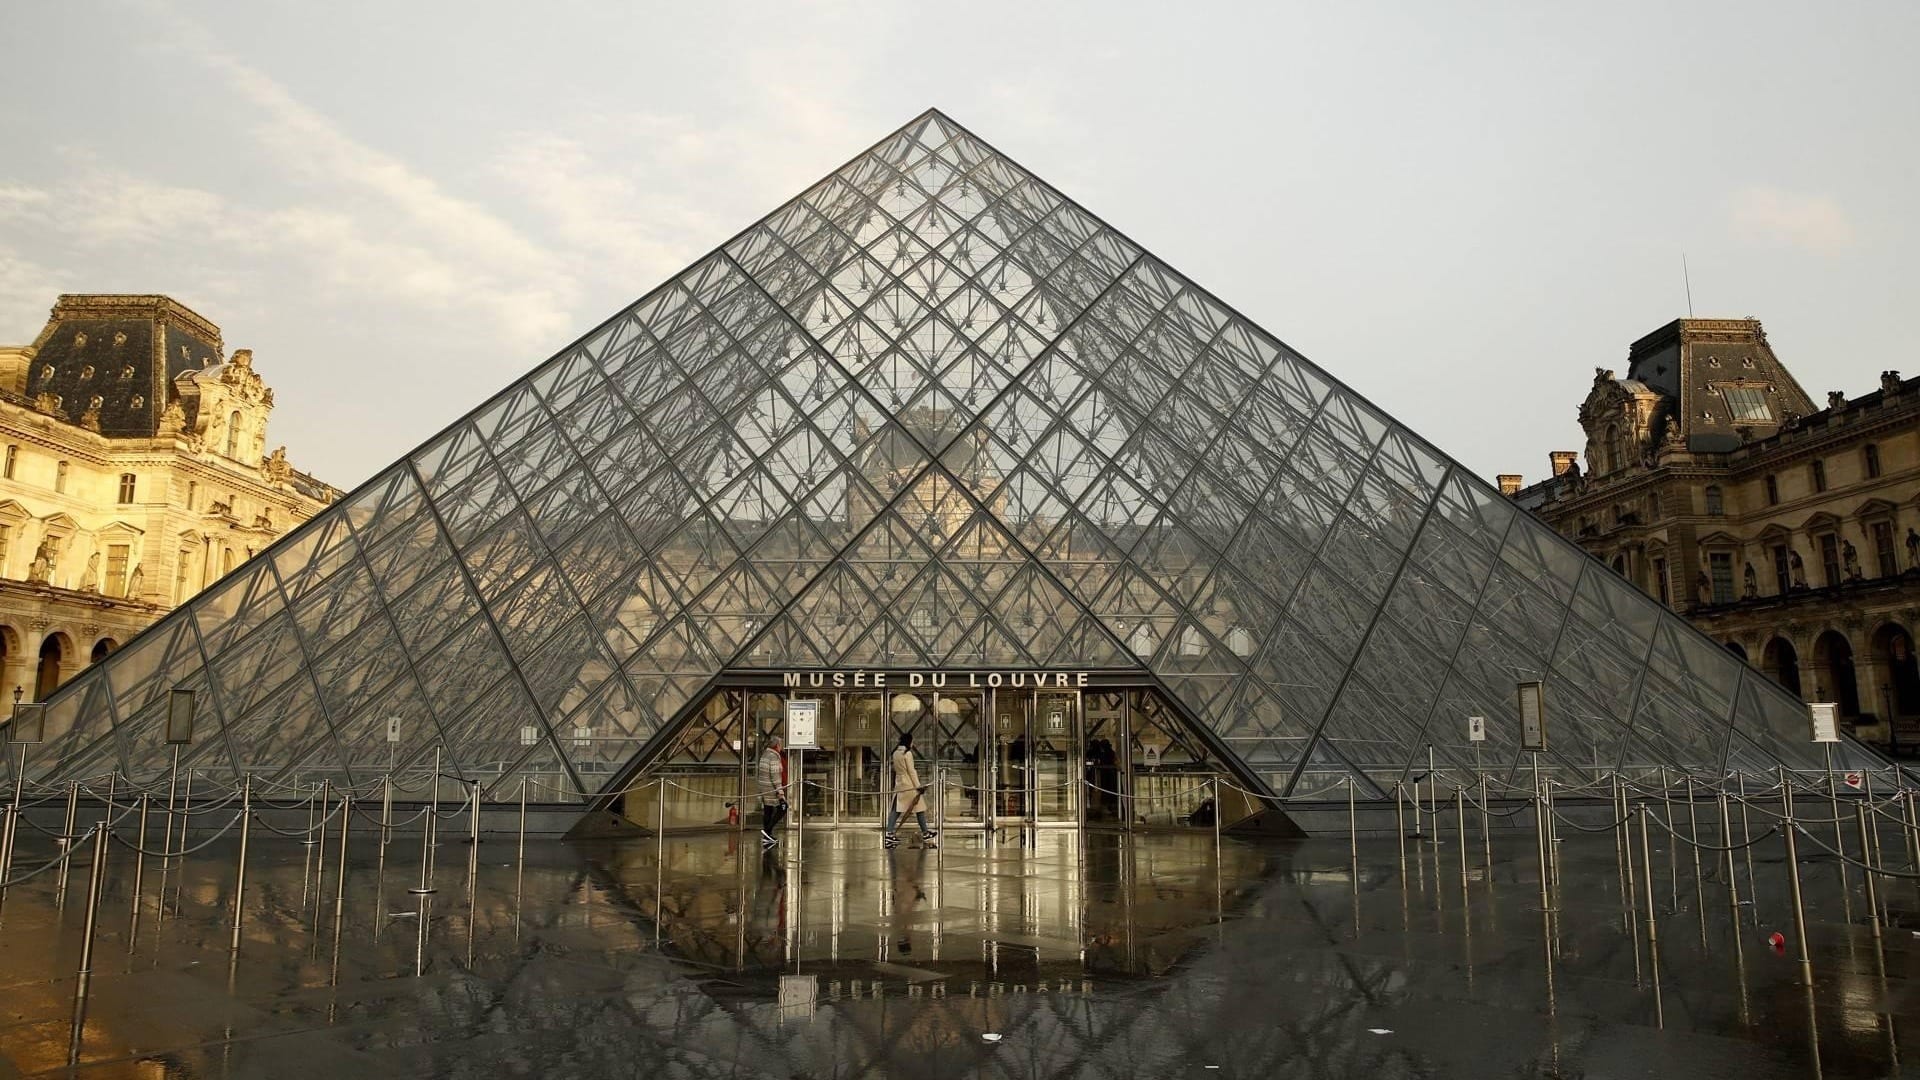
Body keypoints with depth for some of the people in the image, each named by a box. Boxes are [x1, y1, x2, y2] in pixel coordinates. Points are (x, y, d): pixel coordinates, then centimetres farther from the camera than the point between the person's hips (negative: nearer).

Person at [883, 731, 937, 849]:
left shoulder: (895, 753, 8)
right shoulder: (907, 753, -13)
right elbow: (911, 771, -14)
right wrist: (918, 786, -11)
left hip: (899, 784, 7)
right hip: (909, 785, -7)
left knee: (896, 809, 3)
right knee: (920, 808, 6)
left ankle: (889, 833, -7)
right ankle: (925, 833, 14)